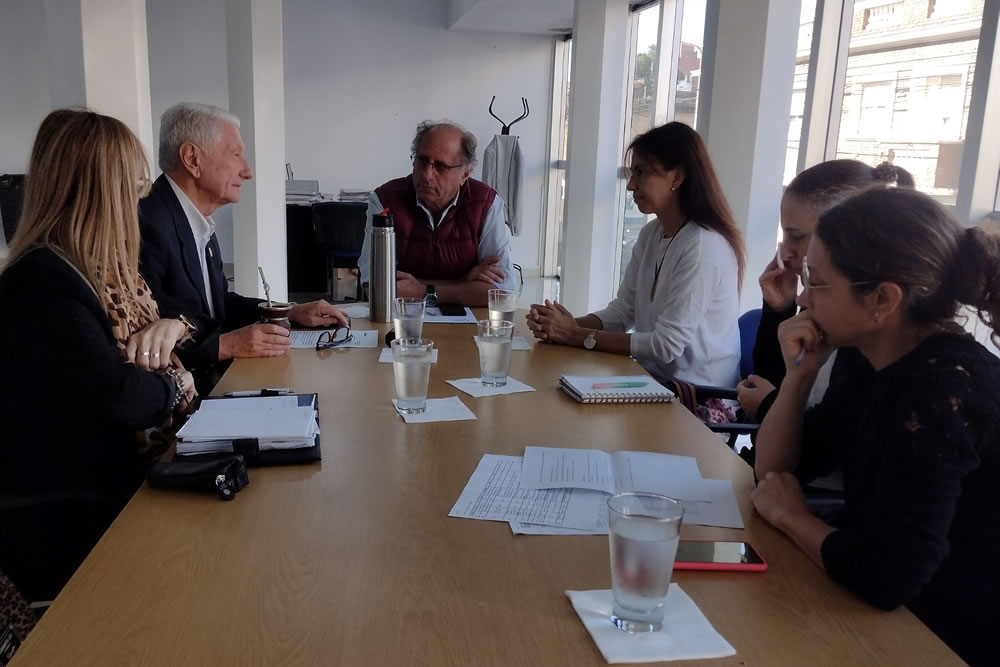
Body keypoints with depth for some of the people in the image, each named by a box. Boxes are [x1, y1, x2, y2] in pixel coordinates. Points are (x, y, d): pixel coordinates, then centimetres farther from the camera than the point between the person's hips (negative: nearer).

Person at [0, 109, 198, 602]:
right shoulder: (42, 281, -21)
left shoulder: (104, 266, 9)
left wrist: (171, 326, -7)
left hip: (120, 484, 8)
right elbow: (122, 397, -29)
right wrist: (174, 384, -8)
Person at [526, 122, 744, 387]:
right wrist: (571, 325, -14)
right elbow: (623, 311, 5)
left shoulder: (703, 246, -21)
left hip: (695, 396, -6)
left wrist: (577, 336, -18)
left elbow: (667, 344, -23)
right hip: (655, 379, 6)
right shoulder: (651, 234, 6)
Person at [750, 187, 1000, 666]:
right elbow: (774, 472, 5)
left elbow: (886, 575, -33)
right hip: (893, 619, 7)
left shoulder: (946, 388, -26)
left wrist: (790, 516, -15)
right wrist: (798, 374, -10)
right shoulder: (871, 360, -1)